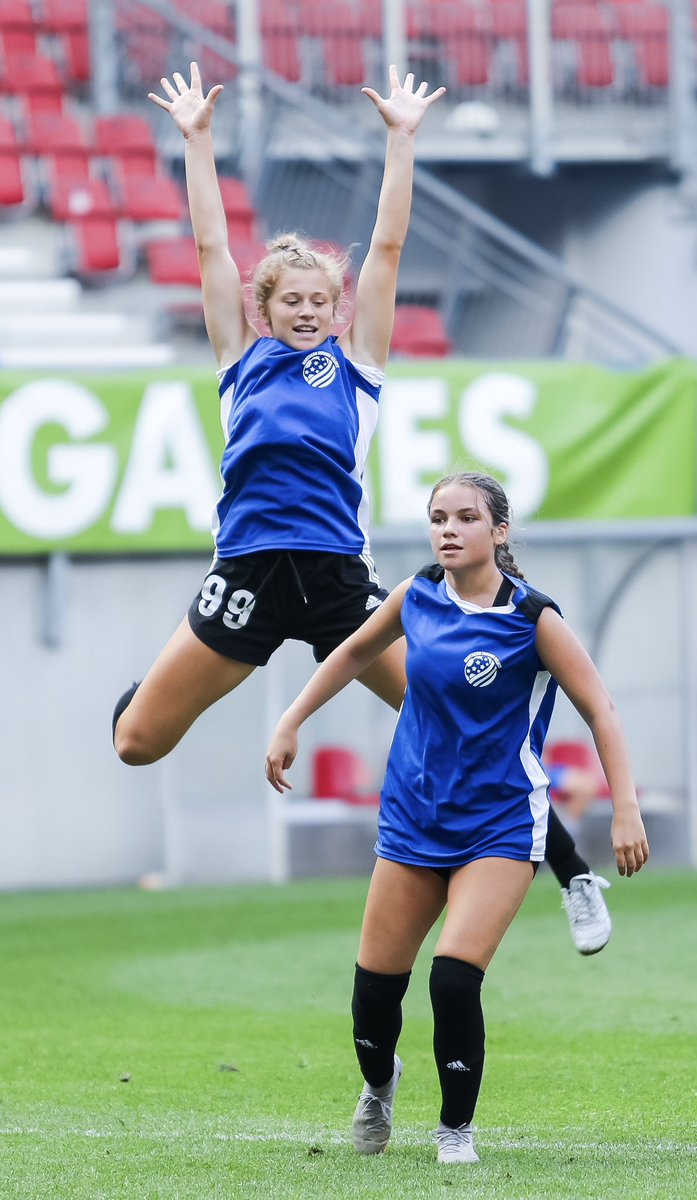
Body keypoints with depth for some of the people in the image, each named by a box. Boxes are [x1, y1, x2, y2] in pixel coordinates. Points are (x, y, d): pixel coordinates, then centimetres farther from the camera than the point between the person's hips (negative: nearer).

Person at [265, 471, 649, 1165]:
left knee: (454, 978, -21)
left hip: (499, 827, -4)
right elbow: (356, 652, 20)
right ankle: (379, 1083, 37)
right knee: (375, 985, 3)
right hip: (414, 817, 4)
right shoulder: (418, 597, 1)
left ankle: (457, 1129, 1)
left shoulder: (532, 616, -12)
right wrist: (291, 723, 16)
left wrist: (625, 811, -17)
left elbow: (599, 711, -10)